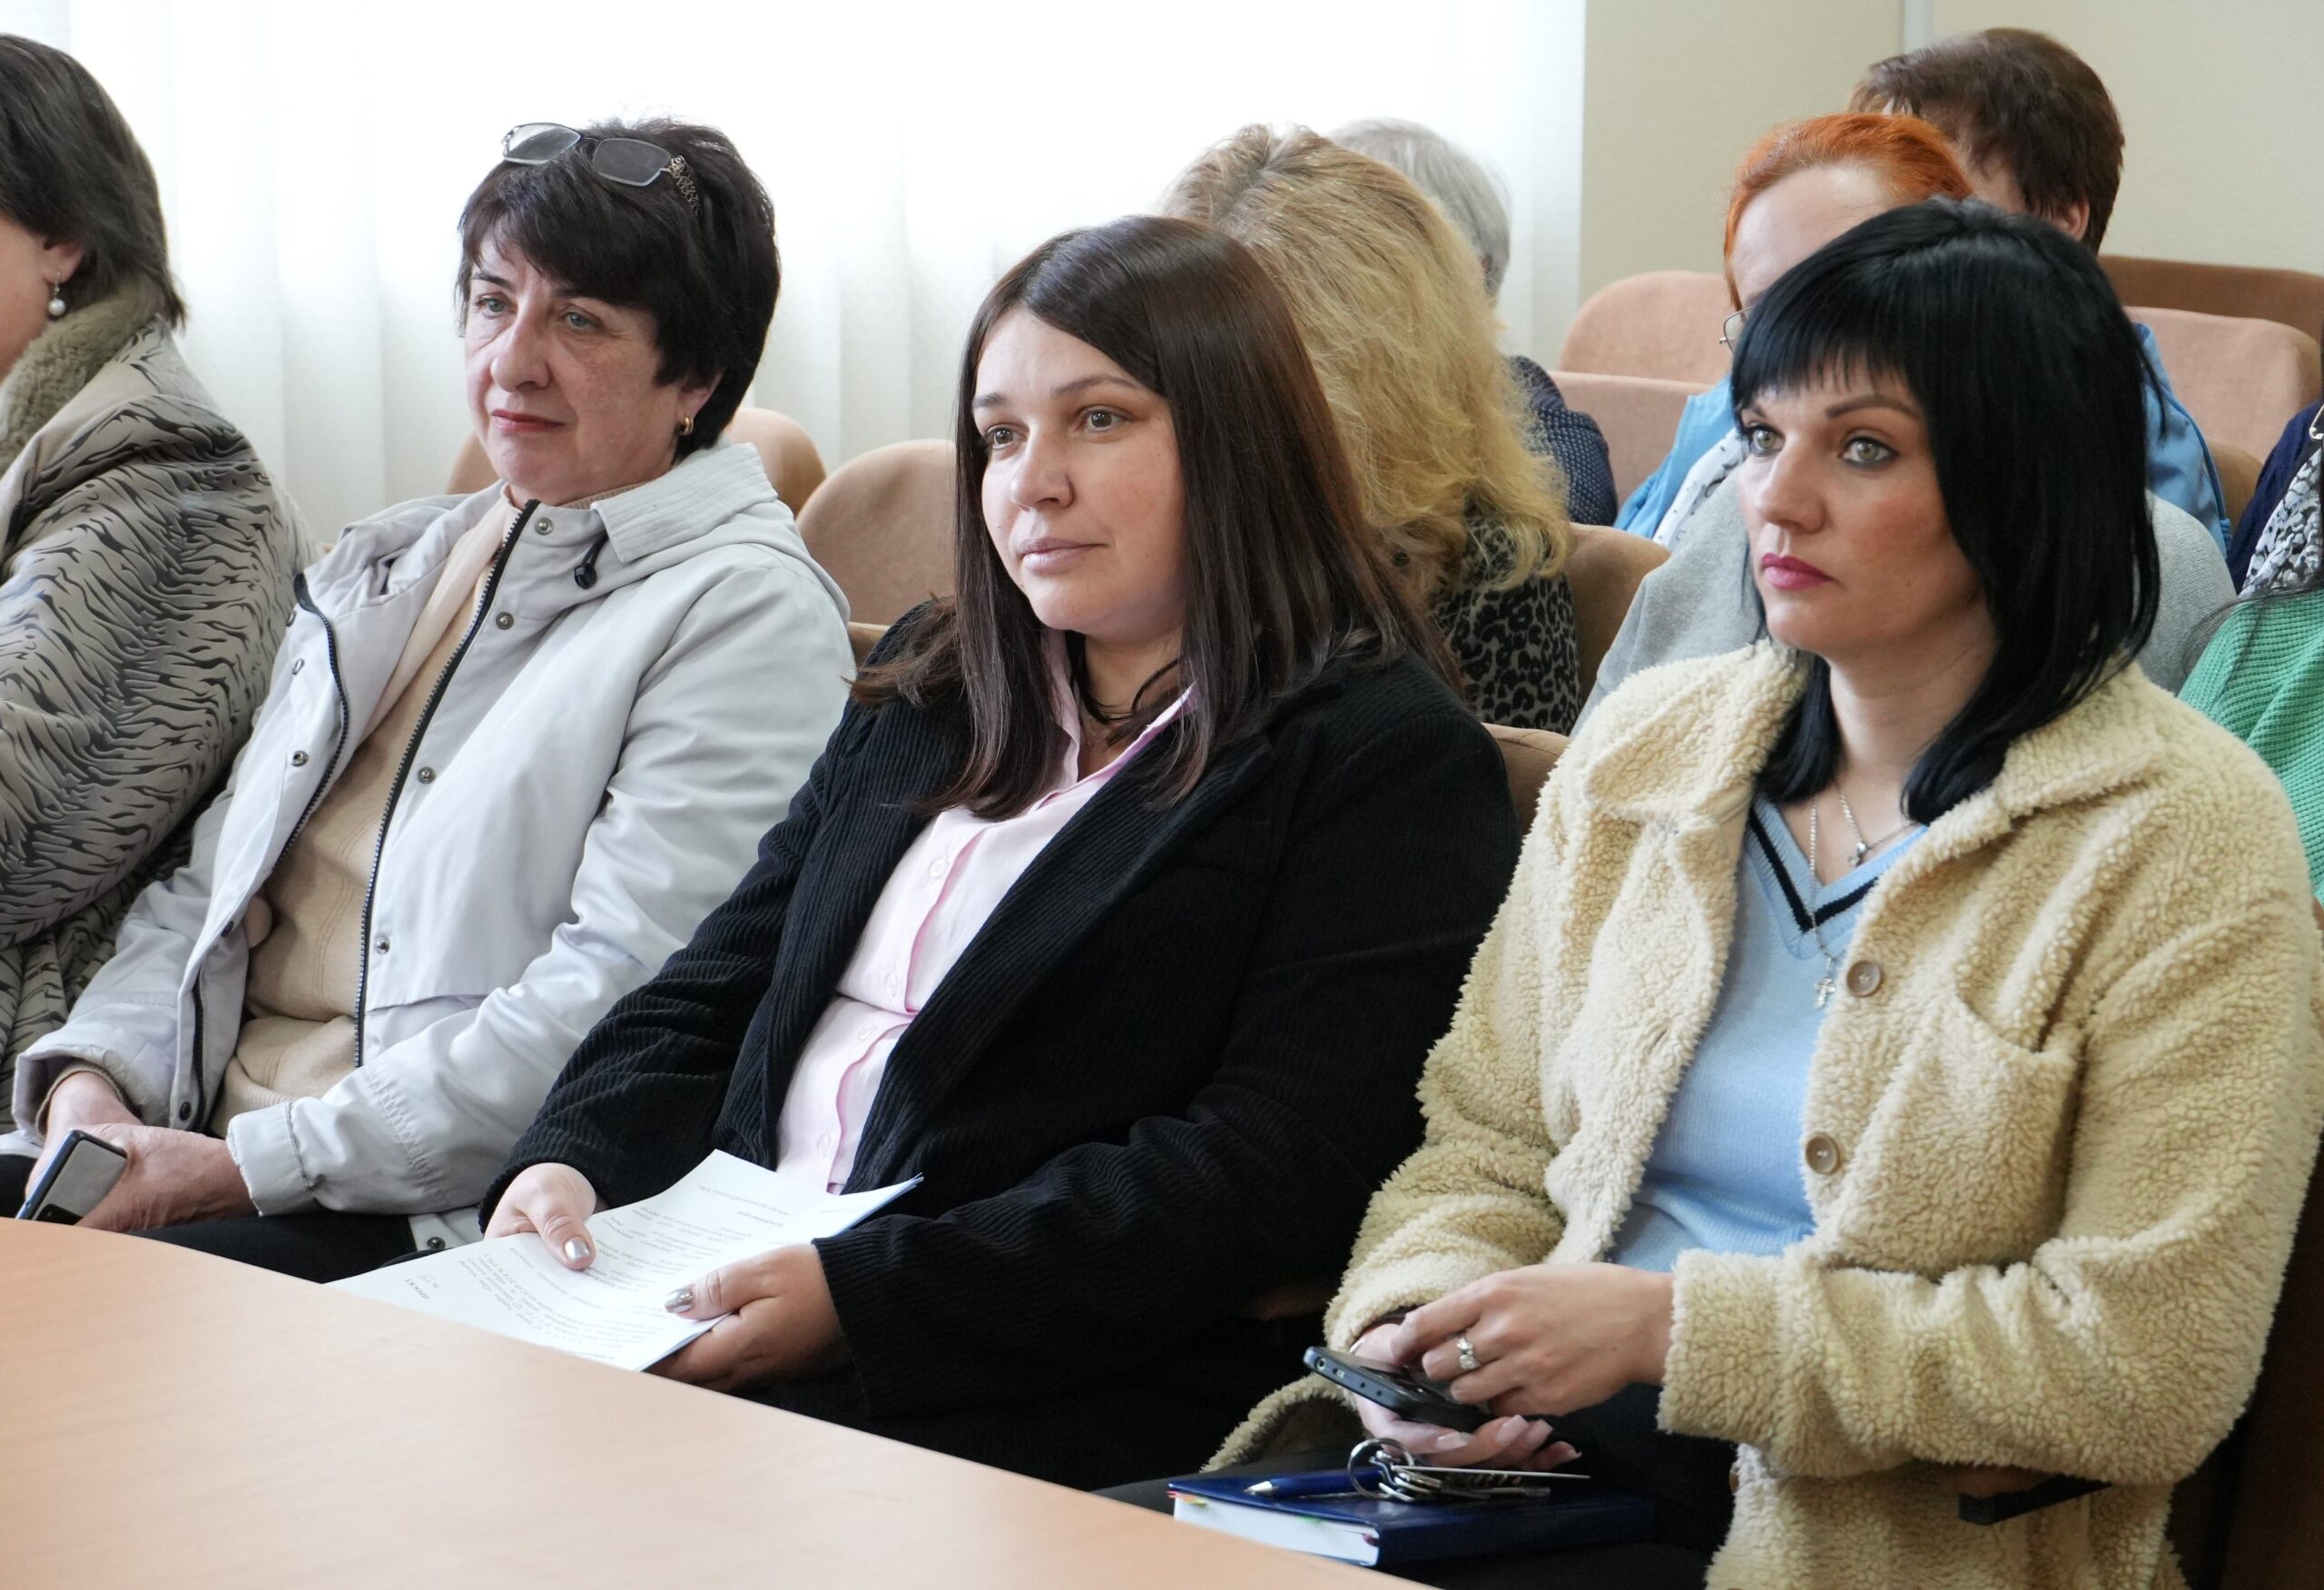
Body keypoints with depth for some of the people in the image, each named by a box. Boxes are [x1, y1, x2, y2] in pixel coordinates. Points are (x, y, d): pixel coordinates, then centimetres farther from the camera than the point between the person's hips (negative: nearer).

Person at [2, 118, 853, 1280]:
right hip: (190, 1150, 7)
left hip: (443, 1224, -7)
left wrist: (250, 1165, -16)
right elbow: (210, 886, 21)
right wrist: (94, 1075, -1)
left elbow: (619, 1006, -14)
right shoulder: (382, 567, 21)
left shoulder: (747, 616, -4)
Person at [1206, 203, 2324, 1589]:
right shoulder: (1642, 750, 12)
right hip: (1550, 1463, 6)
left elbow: (2148, 1367, -12)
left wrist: (1673, 1327, -15)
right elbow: (1487, 1148, 16)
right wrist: (1415, 1317, -8)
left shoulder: (2184, 840, -6)